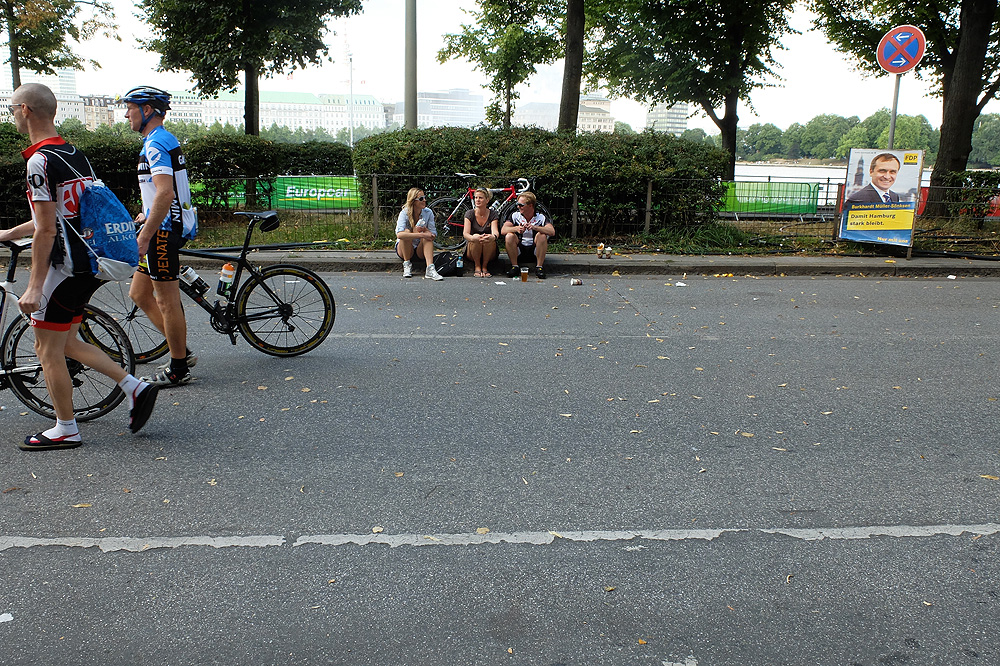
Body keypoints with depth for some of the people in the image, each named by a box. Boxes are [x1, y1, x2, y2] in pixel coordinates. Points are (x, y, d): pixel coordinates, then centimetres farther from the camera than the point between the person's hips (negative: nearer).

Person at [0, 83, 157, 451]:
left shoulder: (39, 161, -16)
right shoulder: (76, 154, 12)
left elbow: (46, 230, -20)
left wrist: (35, 285, -17)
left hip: (64, 266, -9)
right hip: (87, 262, 9)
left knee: (47, 350, 4)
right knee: (66, 342, 19)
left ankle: (65, 429, 13)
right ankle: (134, 387, 13)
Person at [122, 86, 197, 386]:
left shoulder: (156, 144, -16)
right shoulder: (165, 140, 17)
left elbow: (165, 193, -27)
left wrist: (144, 237, -26)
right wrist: (146, 216, 27)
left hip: (162, 231, -11)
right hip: (165, 227, 11)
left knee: (167, 301, -2)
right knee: (139, 294, 16)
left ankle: (178, 370, 8)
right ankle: (182, 352, 21)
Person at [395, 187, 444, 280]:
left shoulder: (428, 212, -7)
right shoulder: (404, 213, -17)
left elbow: (434, 236, -10)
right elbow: (399, 234, -35)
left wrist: (425, 230, -32)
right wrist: (421, 235, -41)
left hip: (421, 249, 2)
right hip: (404, 248, -2)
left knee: (427, 237, -27)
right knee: (407, 231, -30)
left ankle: (430, 269, -42)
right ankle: (407, 264, -18)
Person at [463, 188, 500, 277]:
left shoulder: (493, 214, -4)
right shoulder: (470, 213, -5)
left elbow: (495, 231, -22)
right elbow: (465, 233, -20)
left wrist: (493, 237, -50)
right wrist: (473, 238, -46)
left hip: (489, 253, 0)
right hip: (472, 252, 0)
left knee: (489, 238, -32)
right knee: (476, 236, -32)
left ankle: (485, 266, -15)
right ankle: (477, 266, -16)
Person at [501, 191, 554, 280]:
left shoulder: (541, 218, -1)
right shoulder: (515, 216, 4)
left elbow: (552, 232, -18)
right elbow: (503, 230, -11)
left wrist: (535, 227, -33)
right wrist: (516, 228, -30)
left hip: (534, 252, -1)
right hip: (518, 252, 1)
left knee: (542, 235, -25)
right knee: (509, 236, -23)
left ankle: (539, 267, -17)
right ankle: (515, 266, -13)